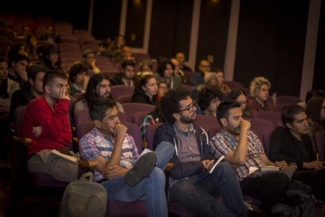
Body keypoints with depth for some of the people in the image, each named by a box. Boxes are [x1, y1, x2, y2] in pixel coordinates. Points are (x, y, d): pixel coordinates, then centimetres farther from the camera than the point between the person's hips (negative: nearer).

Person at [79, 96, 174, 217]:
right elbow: (107, 173, -8)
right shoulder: (88, 140, 4)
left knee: (167, 147, -18)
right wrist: (119, 139, -5)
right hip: (110, 186, -7)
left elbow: (139, 165, 16)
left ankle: (134, 175, -35)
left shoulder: (128, 138, 24)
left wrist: (125, 171, -9)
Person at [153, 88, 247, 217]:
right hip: (180, 185, -6)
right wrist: (201, 165, 1)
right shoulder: (164, 134, -4)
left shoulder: (199, 132, 18)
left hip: (202, 180, 6)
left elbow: (210, 160, 11)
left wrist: (210, 165, -14)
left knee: (225, 167, -28)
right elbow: (176, 170, -13)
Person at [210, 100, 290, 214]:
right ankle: (265, 211, -13)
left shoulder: (250, 134, 21)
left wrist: (277, 165, -3)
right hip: (246, 183, -7)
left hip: (265, 176, 7)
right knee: (281, 179, -35)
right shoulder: (218, 140, -1)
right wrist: (243, 130, -8)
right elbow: (240, 160, -17)